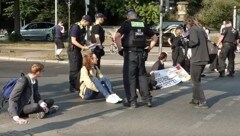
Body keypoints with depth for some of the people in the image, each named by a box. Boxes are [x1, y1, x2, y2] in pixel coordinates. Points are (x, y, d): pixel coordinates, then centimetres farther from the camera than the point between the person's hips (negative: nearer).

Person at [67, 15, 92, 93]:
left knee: (79, 68, 11)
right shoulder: (75, 27, -18)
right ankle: (72, 88, 3)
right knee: (74, 69, -5)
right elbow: (73, 41, -22)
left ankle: (77, 86, 19)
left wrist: (84, 45, 1)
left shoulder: (83, 28, 9)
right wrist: (83, 47, -23)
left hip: (78, 50, 9)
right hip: (73, 50, -9)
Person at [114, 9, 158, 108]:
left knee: (129, 77, 3)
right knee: (142, 75, 15)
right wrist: (149, 48, 15)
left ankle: (132, 101, 4)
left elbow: (117, 36, -17)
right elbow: (155, 38, 18)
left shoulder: (127, 24, -2)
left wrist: (120, 48, -7)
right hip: (141, 53, 5)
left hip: (130, 53, -4)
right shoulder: (143, 24, 12)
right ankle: (147, 99, 14)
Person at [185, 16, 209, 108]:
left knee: (196, 81, 0)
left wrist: (186, 44, -7)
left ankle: (203, 102, -4)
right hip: (204, 58, 8)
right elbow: (206, 41, 14)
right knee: (197, 80, 21)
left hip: (196, 59, -8)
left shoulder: (192, 29, -9)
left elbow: (194, 41, -22)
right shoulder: (201, 29, 15)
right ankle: (196, 99, 28)